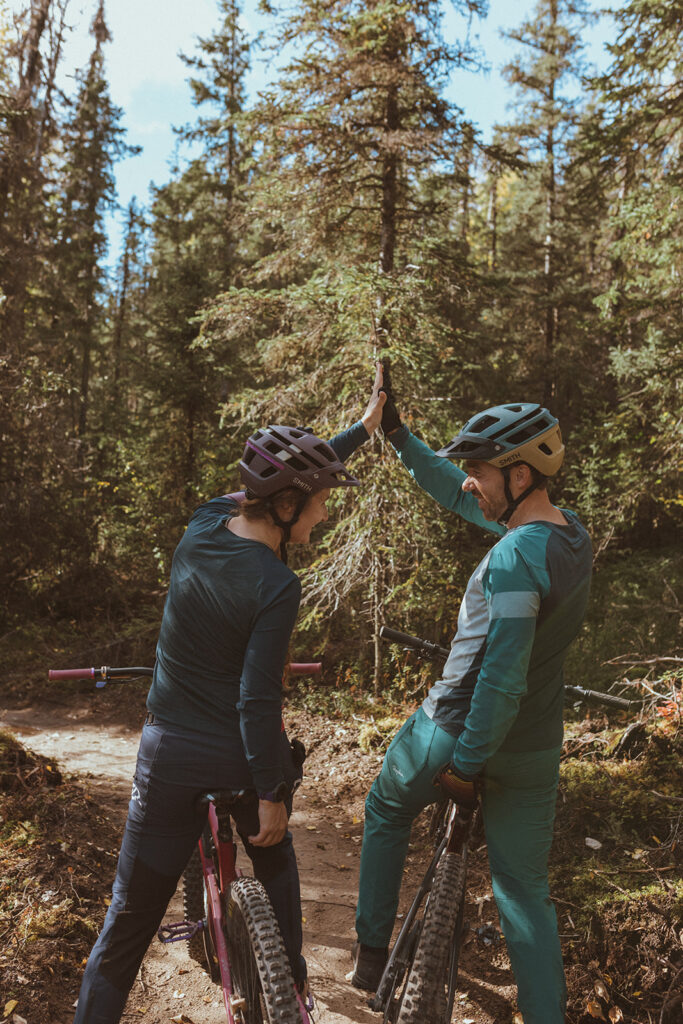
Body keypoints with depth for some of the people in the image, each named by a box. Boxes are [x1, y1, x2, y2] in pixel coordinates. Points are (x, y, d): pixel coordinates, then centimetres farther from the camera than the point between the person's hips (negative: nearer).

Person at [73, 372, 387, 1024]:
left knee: (129, 917, 14)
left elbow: (283, 479, 8)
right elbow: (258, 699, -22)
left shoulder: (205, 524, -5)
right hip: (242, 759, -3)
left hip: (169, 758, 3)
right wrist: (271, 793, -9)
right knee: (275, 868, 28)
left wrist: (363, 428, 18)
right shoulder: (276, 586, -22)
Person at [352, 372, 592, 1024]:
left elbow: (503, 677, -29)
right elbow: (459, 499, 11)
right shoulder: (570, 531, 2)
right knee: (525, 892, 18)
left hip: (457, 732, -6)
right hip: (535, 752, 7)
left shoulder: (516, 555, -25)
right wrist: (398, 436, 12)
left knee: (386, 810, 23)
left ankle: (371, 953, 34)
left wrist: (466, 761, -19)